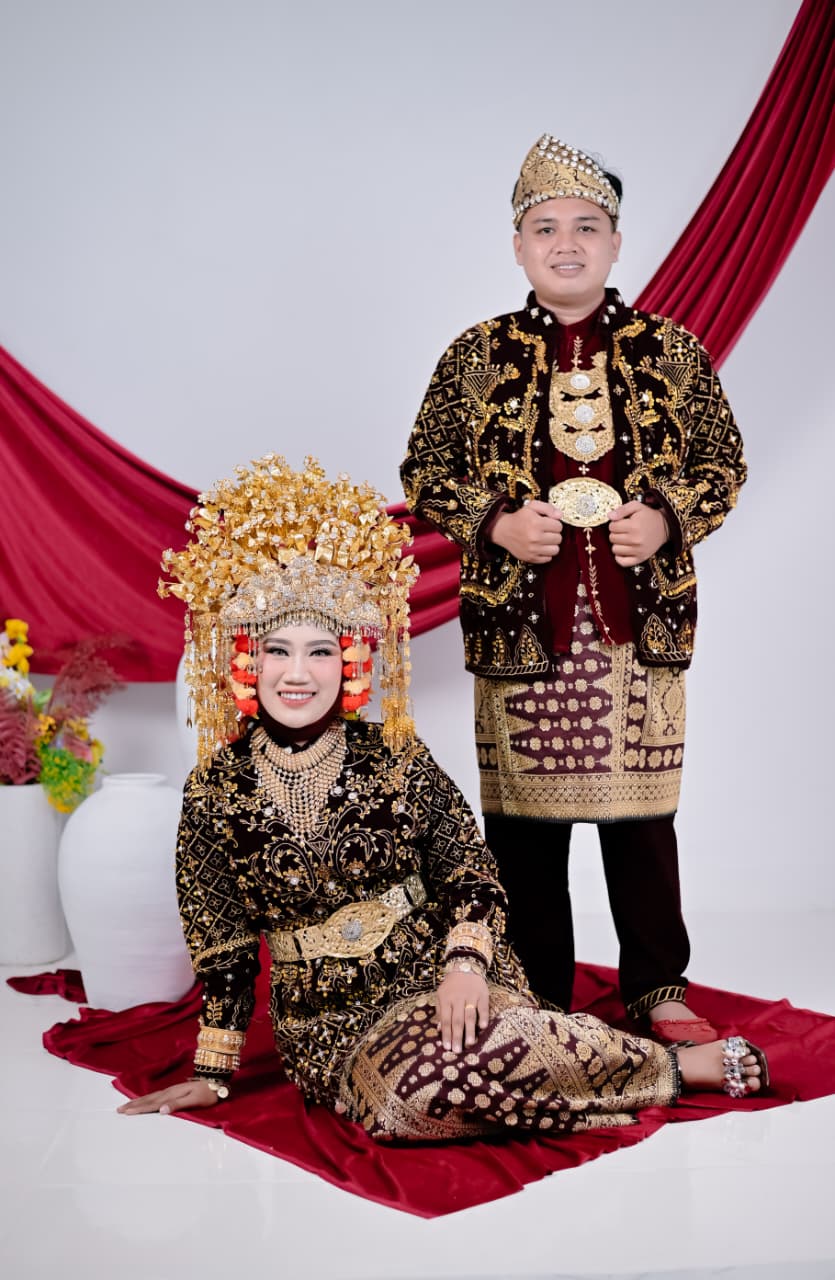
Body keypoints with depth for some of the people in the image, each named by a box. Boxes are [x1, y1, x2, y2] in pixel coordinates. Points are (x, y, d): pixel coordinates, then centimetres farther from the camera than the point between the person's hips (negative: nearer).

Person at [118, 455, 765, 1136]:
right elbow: (223, 947, 5)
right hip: (330, 1019, 1)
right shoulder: (217, 791, -1)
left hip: (439, 973, -1)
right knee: (428, 1080, -33)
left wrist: (464, 965, -20)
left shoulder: (393, 756, -2)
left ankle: (682, 1064, -12)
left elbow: (471, 874, -2)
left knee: (466, 1049, -36)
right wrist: (212, 1077, 6)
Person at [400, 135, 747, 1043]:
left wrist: (668, 521, -8)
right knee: (524, 817, 6)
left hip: (640, 620, 1)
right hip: (520, 623, 0)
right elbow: (423, 472, 7)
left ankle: (658, 990, 24)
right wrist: (496, 523, -10)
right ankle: (537, 1003, 21)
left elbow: (724, 462, 11)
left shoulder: (672, 351, 6)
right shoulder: (476, 357, 5)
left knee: (642, 811, 7)